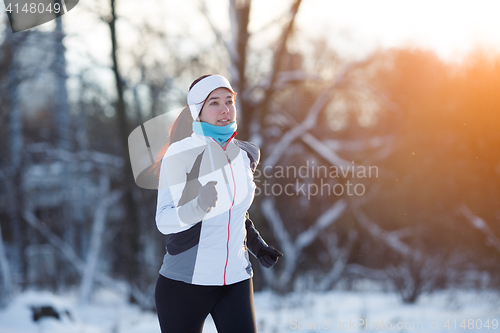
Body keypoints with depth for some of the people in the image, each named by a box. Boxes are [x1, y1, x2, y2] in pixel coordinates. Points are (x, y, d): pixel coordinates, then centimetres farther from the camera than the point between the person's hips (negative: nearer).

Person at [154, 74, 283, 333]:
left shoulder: (246, 155, 7)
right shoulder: (180, 153, -10)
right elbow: (164, 221, -15)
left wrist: (257, 245, 14)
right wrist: (199, 207, -34)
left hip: (236, 280, 4)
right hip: (185, 282, -4)